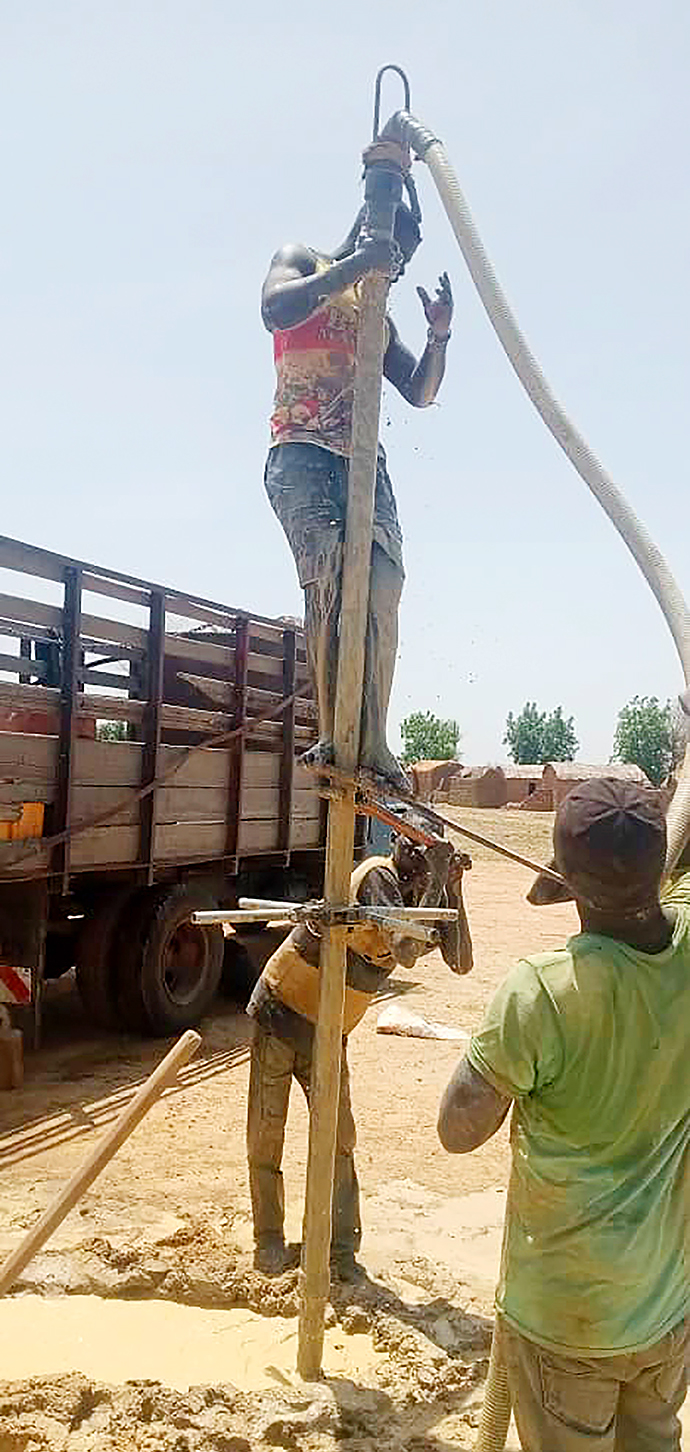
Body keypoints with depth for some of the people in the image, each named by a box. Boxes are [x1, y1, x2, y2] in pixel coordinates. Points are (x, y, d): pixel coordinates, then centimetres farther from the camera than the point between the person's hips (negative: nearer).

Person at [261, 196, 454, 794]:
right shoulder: (302, 262, 15)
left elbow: (420, 393, 24)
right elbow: (275, 308, -9)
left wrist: (439, 335, 9)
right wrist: (354, 265, -10)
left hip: (365, 459, 5)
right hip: (302, 453, -5)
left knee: (382, 586, -14)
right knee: (331, 575, -26)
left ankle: (371, 745, -15)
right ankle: (335, 738, -27)